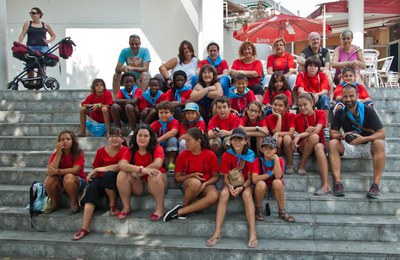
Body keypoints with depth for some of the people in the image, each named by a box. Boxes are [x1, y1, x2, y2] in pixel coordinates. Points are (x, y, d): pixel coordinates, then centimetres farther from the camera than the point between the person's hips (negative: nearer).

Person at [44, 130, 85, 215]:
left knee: (68, 177, -35)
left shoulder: (79, 153, -12)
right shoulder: (55, 154, -4)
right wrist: (59, 153, -23)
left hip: (77, 181, -3)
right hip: (60, 182, 3)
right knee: (49, 179, -26)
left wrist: (57, 171, -31)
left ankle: (75, 205, -16)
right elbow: (51, 171, -19)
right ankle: (54, 204, -2)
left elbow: (75, 170, -24)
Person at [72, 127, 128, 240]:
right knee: (92, 187, -29)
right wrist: (90, 176, -10)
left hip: (115, 180, -4)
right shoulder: (101, 151, 9)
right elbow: (95, 170, 9)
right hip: (101, 179, 4)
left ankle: (113, 206, -13)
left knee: (108, 175, -35)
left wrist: (99, 169, -18)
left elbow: (120, 166, -21)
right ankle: (85, 228, -35)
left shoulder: (125, 151, -5)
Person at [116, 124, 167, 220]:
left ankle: (160, 208, -23)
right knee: (122, 174, -21)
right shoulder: (130, 150, -4)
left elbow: (157, 164, -31)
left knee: (155, 174, -35)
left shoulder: (157, 148, -12)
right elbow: (121, 165, -23)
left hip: (154, 184, -3)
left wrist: (138, 172, -21)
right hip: (138, 184, 3)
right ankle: (126, 207, -9)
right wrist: (141, 169, -37)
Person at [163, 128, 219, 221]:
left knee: (214, 197, -35)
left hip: (206, 184, 1)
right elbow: (177, 178, 1)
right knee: (195, 182, -38)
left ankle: (180, 211, -23)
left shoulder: (210, 155, -8)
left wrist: (205, 184, -18)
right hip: (189, 185, -1)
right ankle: (184, 206, -11)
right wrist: (192, 175, -16)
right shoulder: (183, 155, -5)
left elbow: (215, 176, 1)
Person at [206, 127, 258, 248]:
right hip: (231, 183, 1)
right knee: (223, 194, -30)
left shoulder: (250, 155, -10)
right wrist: (230, 186, -24)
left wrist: (242, 187, -25)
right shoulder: (226, 155, -7)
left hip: (245, 184, -1)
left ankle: (252, 233, -34)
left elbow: (250, 177, -7)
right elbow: (226, 177, -3)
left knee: (247, 194, -34)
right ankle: (217, 232, -32)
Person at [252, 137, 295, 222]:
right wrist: (270, 173, -25)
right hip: (262, 187, -1)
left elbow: (278, 176, -25)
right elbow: (254, 179, -26)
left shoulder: (280, 160, -9)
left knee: (277, 182, -32)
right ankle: (258, 209, -9)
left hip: (274, 187, 1)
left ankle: (282, 211, -14)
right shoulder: (258, 160, -14)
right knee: (260, 184, -35)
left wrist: (276, 159, -26)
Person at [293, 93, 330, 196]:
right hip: (304, 147, 0)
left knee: (318, 147, -37)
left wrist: (299, 136, -27)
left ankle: (325, 185, -44)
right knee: (314, 137, -34)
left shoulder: (321, 113, -2)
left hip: (319, 144, 1)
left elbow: (317, 130, -19)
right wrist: (308, 132, -31)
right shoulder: (298, 118, -3)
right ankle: (302, 166, -20)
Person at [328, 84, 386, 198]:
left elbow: (382, 134, -15)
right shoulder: (340, 113, -1)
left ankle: (376, 185, -34)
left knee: (379, 143, -33)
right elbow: (332, 134, -5)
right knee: (332, 143, -23)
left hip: (368, 147, -2)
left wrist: (363, 139, -31)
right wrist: (342, 136, -28)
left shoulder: (368, 111, -11)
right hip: (350, 148, 2)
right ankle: (338, 183, -32)